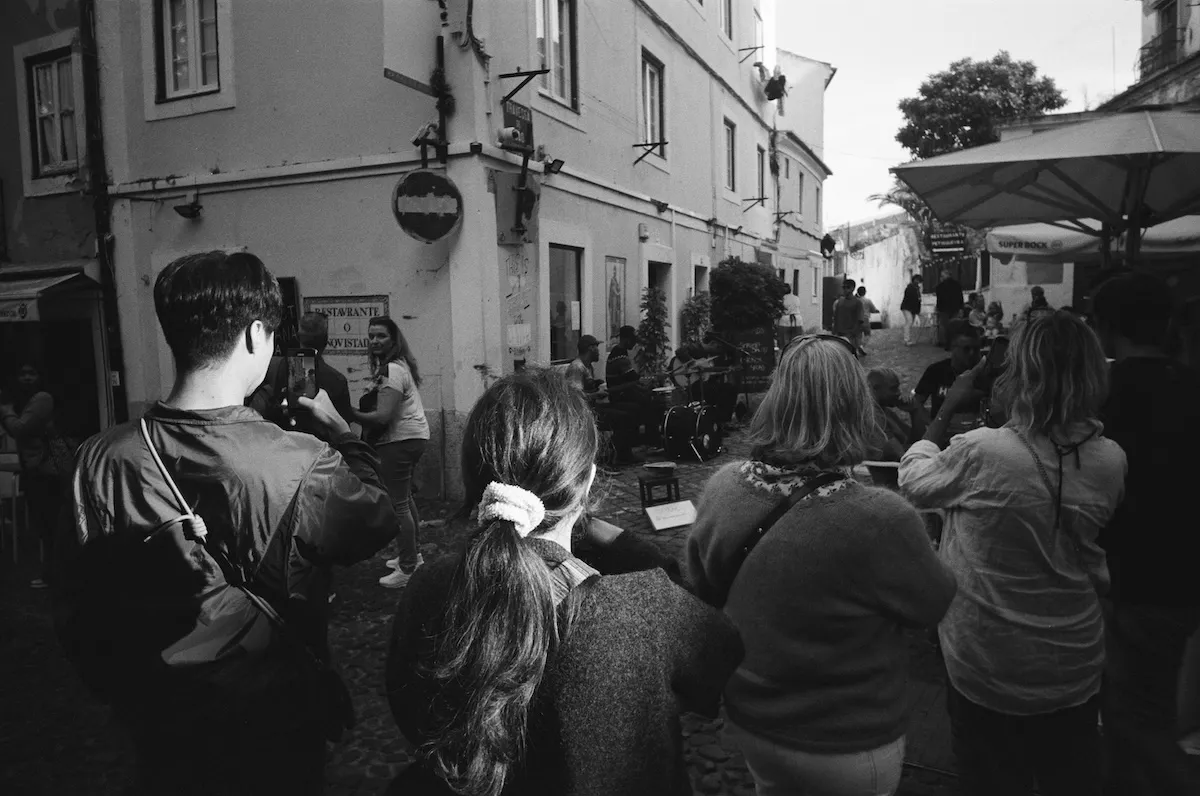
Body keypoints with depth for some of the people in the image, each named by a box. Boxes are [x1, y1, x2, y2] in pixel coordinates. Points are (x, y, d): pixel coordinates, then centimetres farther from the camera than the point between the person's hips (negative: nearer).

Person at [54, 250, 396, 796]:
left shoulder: (102, 459, -15)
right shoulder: (304, 467, -29)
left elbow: (79, 611, -5)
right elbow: (376, 524, -8)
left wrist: (125, 696, 11)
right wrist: (337, 428, 4)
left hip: (159, 731, 4)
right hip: (276, 730, -3)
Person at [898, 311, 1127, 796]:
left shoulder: (980, 453, -27)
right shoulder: (1110, 462, -13)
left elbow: (914, 482, -7)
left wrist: (947, 409, 0)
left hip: (988, 670, -4)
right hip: (1075, 668, 4)